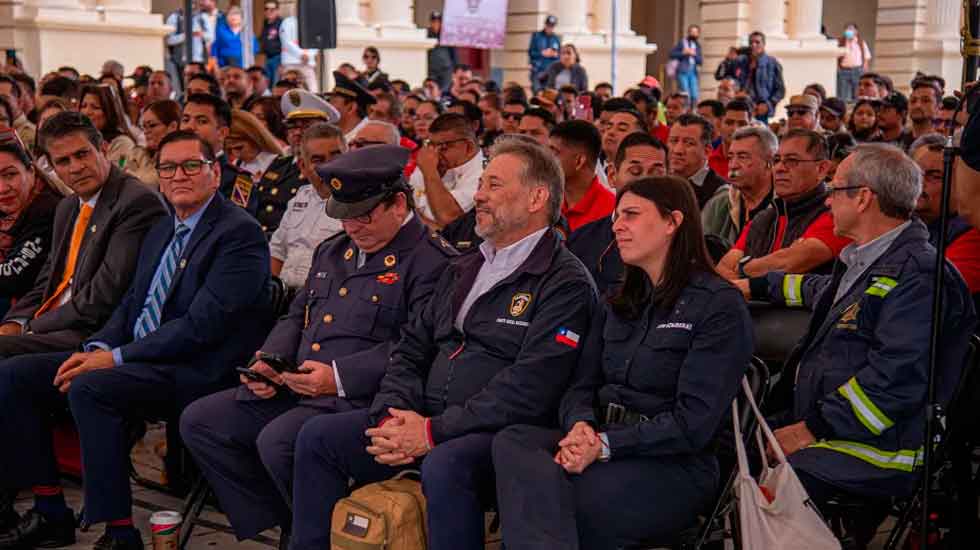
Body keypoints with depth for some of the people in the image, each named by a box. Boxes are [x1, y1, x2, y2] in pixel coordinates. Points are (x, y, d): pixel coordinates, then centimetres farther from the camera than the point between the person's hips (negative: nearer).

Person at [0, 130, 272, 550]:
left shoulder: (240, 233, -11)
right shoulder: (162, 230, 18)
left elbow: (201, 324, -19)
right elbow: (131, 303, 18)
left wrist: (116, 358, -18)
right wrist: (99, 348, -3)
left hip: (194, 372, -9)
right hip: (136, 357, 9)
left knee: (89, 387, -32)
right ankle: (51, 513, 4)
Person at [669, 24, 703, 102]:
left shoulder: (697, 45, 15)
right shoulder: (681, 42, 4)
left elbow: (700, 61, 11)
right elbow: (672, 54, -1)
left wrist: (694, 54, -6)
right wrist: (683, 53, -12)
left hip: (693, 73, 4)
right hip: (682, 72, -4)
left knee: (694, 96, -3)